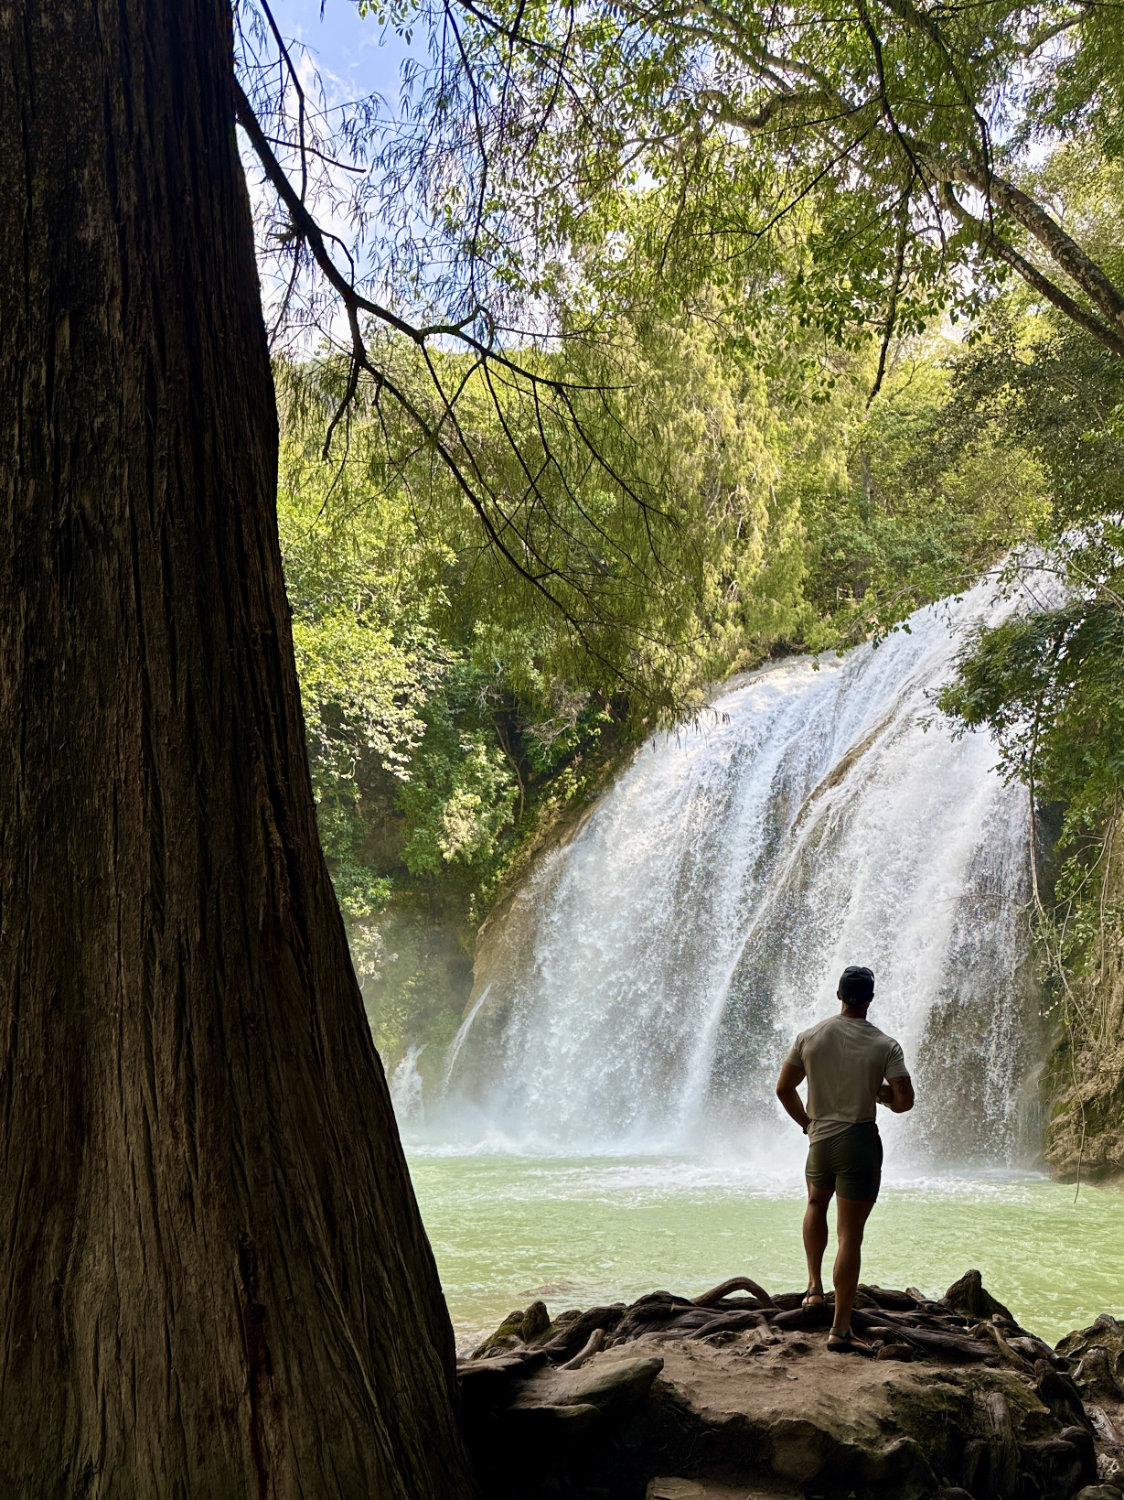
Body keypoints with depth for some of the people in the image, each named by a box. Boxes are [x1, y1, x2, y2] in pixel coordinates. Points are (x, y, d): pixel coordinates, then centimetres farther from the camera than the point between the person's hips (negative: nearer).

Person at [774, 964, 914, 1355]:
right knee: (850, 1235, -1)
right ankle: (841, 1330, -1)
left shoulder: (809, 1038, -1)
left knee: (816, 1203, 32)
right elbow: (904, 1101, -12)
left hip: (820, 1140, 3)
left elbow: (784, 1089, 6)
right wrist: (879, 1092, 9)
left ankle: (814, 1286, 26)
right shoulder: (885, 1045, -9)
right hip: (860, 1141, -3)